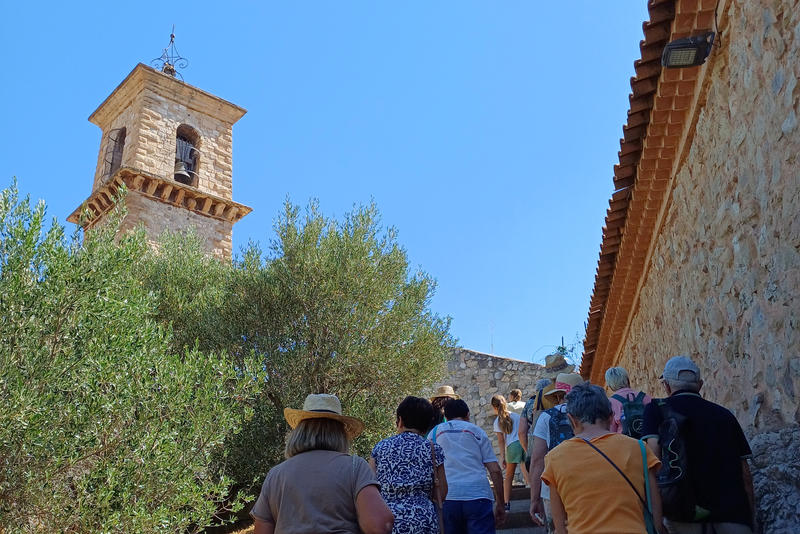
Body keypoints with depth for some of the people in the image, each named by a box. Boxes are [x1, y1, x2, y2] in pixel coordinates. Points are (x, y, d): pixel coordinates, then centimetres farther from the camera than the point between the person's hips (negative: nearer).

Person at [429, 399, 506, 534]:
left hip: (447, 499, 2)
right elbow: (495, 471, 7)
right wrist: (500, 505, 12)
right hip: (477, 496, -2)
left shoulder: (434, 432, 18)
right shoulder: (476, 431, 13)